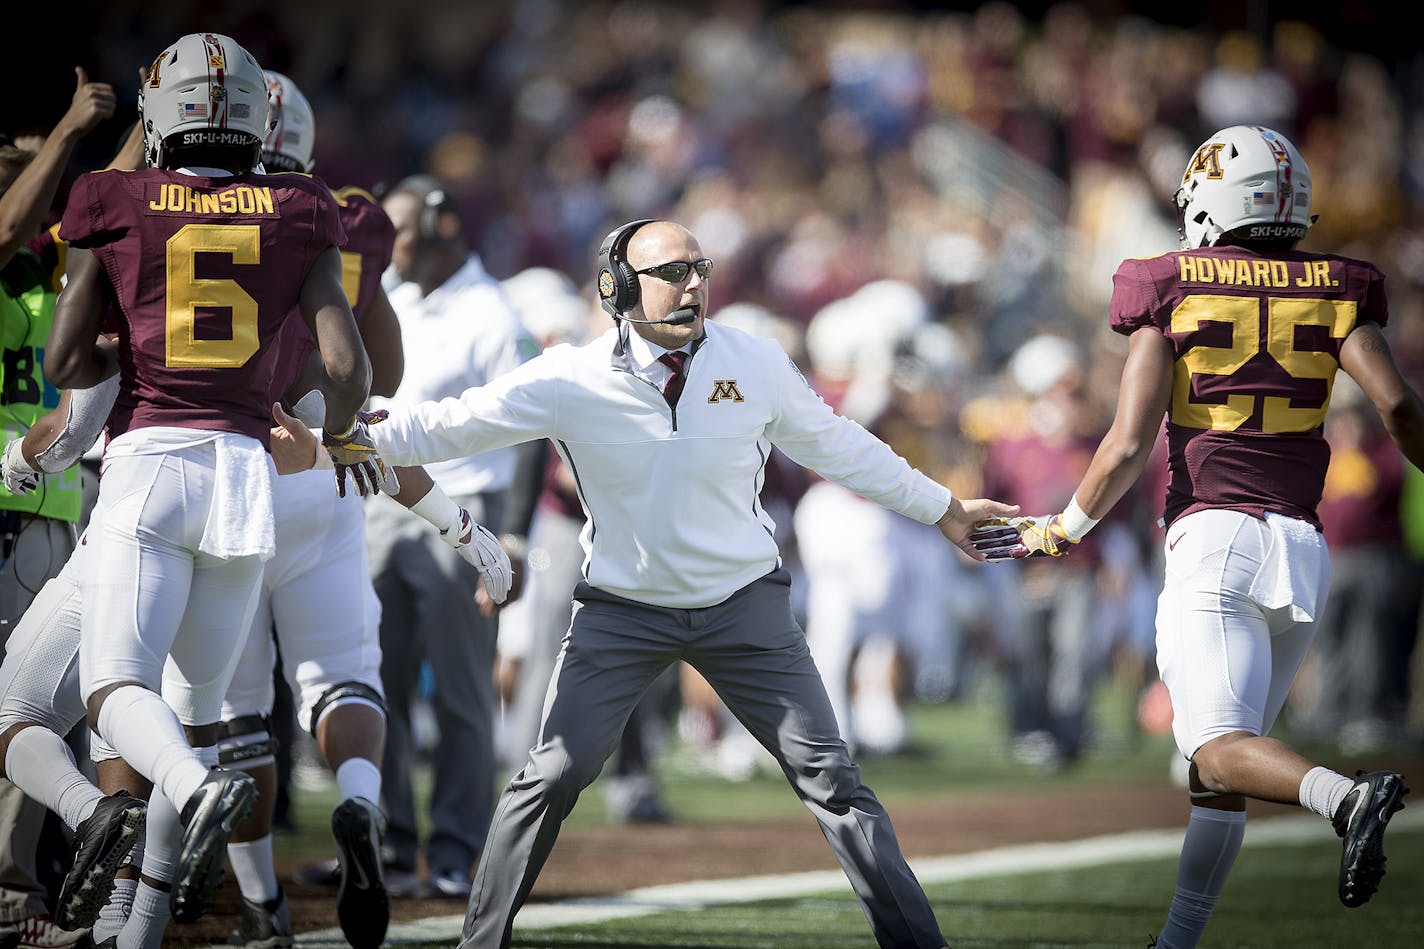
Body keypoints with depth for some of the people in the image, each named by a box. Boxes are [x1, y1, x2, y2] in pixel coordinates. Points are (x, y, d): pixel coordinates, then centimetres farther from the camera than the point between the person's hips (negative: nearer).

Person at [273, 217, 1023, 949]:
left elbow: (835, 445, 8)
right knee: (553, 776, -6)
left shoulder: (756, 364, -6)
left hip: (743, 606, 1)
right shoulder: (569, 381, -12)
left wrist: (942, 509, 15)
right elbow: (447, 426, -10)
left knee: (828, 776, -3)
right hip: (623, 608, -1)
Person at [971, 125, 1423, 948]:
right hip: (1305, 547, 4)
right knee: (1221, 771, 13)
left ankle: (1348, 795, -42)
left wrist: (1066, 530, 12)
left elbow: (1129, 447, -2)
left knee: (1221, 750, -14)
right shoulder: (1332, 293, 9)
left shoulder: (1172, 294, 3)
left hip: (1213, 538, -4)